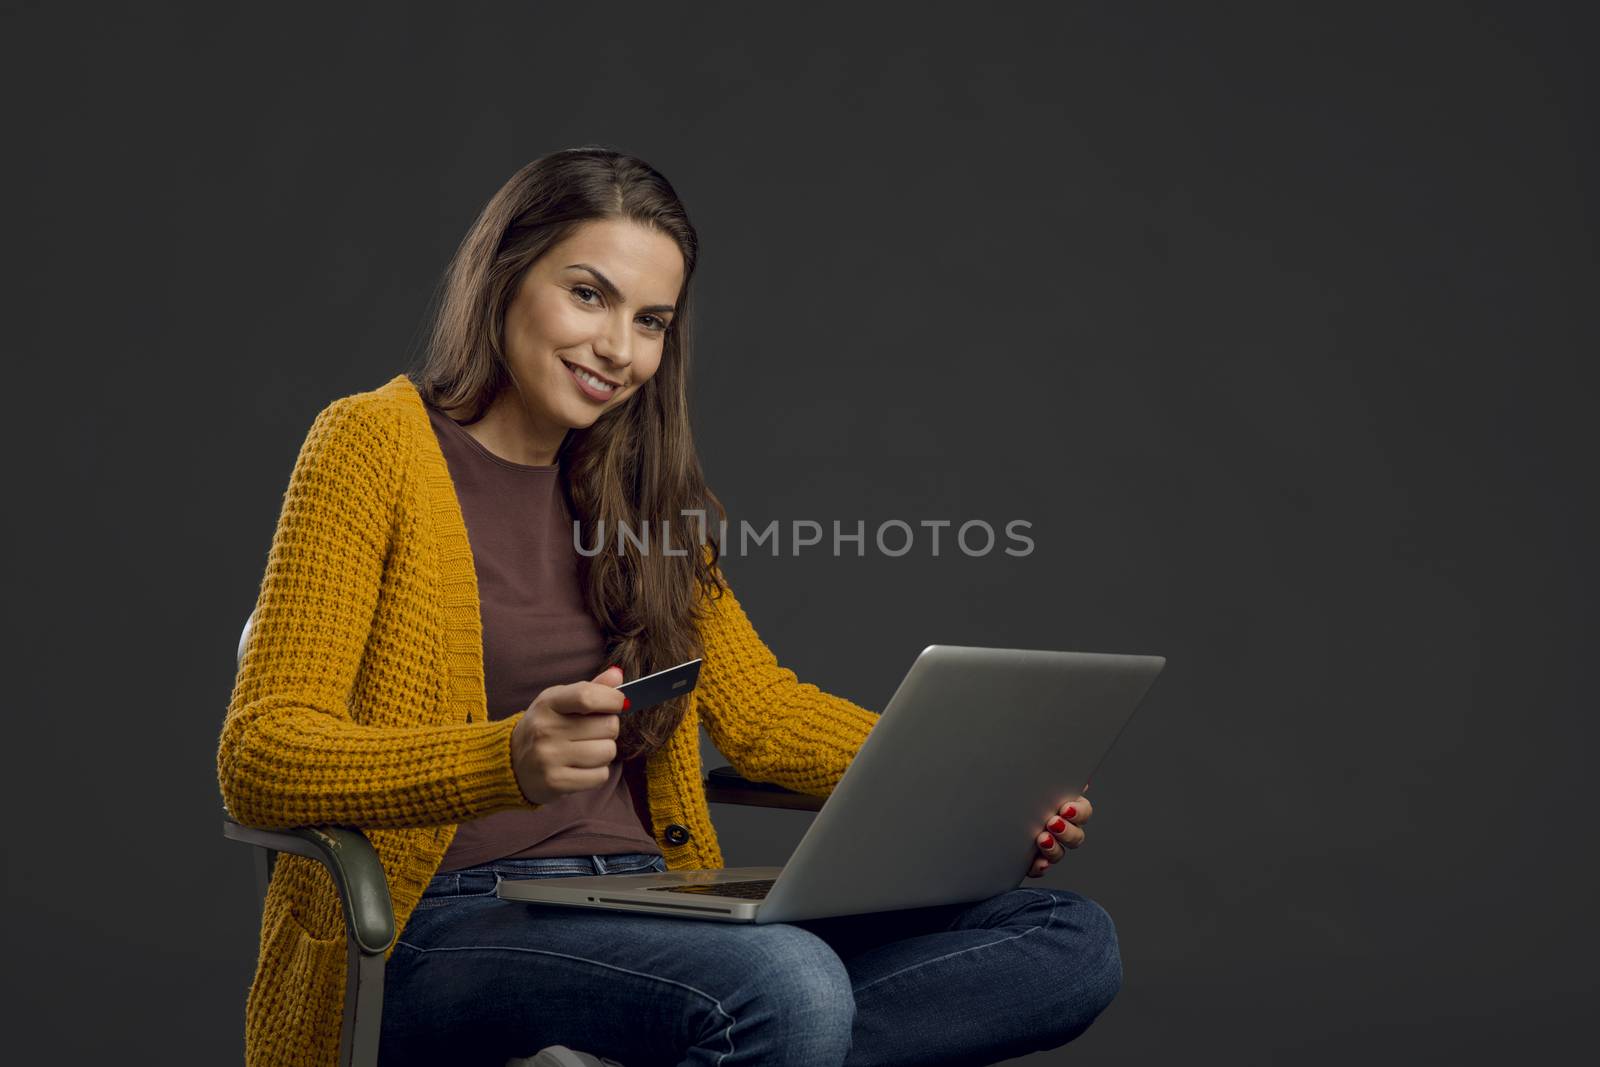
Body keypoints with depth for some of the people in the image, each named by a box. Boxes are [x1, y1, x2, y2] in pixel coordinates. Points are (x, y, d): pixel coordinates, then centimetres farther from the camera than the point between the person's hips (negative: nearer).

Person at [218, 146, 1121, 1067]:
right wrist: (510, 759, -28)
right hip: (449, 925, -8)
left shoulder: (637, 490, 18)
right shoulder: (375, 442, -1)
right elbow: (259, 755, -10)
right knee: (787, 990, -40)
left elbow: (758, 707, 18)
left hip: (649, 913, 8)